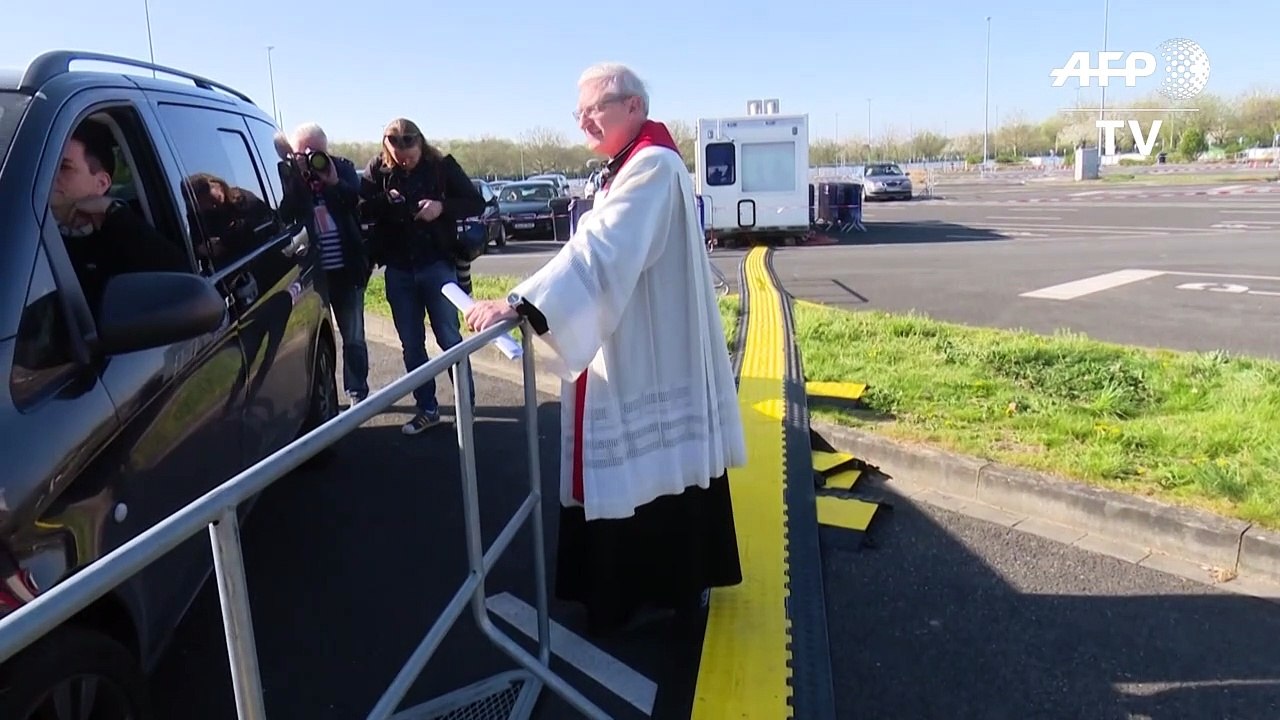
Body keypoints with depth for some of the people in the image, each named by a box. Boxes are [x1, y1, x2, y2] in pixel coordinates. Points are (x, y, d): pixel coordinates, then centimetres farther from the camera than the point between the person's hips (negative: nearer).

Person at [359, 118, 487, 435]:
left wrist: (442, 207, -20)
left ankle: (467, 402, 17)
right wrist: (384, 202, -19)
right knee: (411, 344, 8)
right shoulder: (377, 170, -1)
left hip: (437, 265, -3)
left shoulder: (442, 165, -6)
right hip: (398, 269, 3)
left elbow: (477, 203, -4)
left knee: (449, 337, 3)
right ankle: (427, 409, 19)